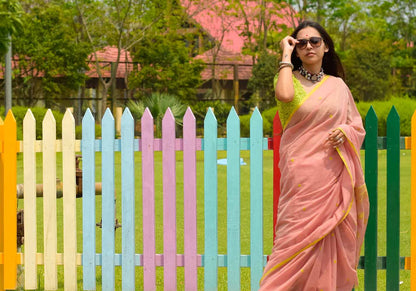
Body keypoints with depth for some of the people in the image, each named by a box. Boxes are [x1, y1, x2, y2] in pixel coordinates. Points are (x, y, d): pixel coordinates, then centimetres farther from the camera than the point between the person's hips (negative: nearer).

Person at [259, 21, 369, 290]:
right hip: (302, 174, -3)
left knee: (331, 240, 3)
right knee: (299, 236, -8)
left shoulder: (338, 85, 13)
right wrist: (286, 55, -10)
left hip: (333, 175, 3)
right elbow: (285, 95, -21)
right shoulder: (290, 79, 4)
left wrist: (345, 131, -7)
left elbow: (358, 126, 16)